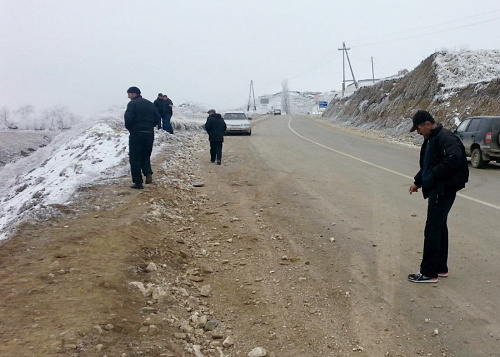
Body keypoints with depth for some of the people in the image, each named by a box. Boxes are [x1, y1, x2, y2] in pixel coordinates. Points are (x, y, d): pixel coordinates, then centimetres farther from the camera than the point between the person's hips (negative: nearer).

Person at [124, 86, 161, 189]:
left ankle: (138, 182, 1)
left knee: (135, 158, 3)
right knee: (146, 156, 19)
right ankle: (148, 173, -5)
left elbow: (128, 118, -16)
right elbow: (157, 118, 10)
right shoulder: (150, 104, 13)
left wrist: (129, 128, 1)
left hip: (136, 134, -6)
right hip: (149, 134, 6)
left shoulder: (132, 104, -6)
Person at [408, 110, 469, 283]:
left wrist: (434, 174, -24)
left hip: (443, 191, -11)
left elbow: (455, 159, -33)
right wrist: (418, 182, 15)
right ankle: (441, 268, 27)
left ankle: (429, 273, 2)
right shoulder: (431, 140, 15)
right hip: (436, 190, 11)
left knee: (432, 231, -6)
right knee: (440, 228, 16)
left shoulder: (445, 138, -18)